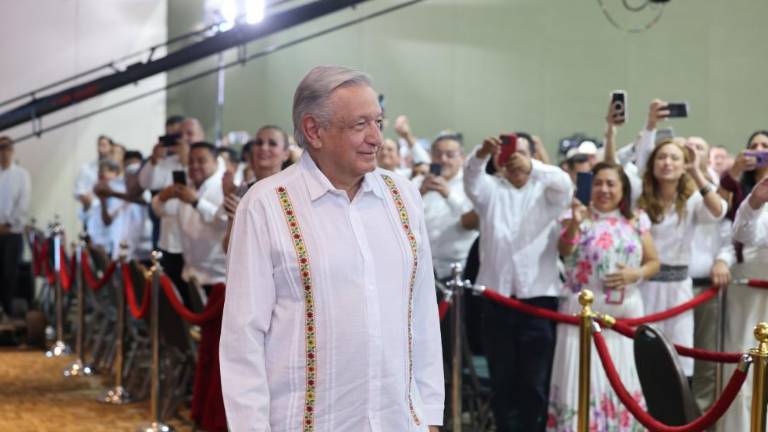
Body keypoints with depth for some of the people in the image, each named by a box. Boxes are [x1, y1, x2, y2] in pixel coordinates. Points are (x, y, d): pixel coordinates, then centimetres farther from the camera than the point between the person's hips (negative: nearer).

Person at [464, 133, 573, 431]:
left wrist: (532, 167, -36)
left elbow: (563, 182, -15)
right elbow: (471, 176, -10)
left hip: (539, 298, -1)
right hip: (497, 299, 1)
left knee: (535, 383, 1)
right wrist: (482, 153, -33)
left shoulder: (548, 192, 8)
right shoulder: (491, 190, 11)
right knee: (502, 381, 5)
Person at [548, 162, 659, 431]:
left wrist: (635, 274, -8)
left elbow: (654, 262, 12)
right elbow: (564, 250, -19)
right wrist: (573, 224, -38)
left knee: (623, 381, 6)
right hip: (583, 312, -3)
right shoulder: (580, 216, -1)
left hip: (625, 313, 3)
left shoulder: (637, 221, 8)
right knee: (583, 380, -5)